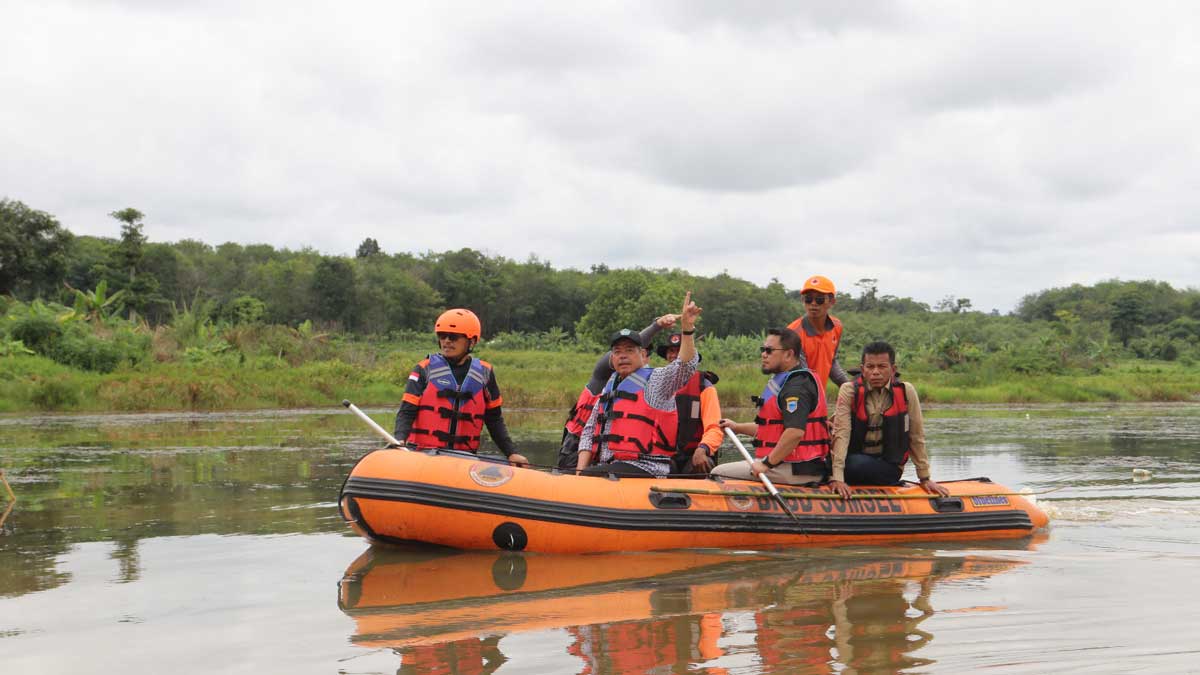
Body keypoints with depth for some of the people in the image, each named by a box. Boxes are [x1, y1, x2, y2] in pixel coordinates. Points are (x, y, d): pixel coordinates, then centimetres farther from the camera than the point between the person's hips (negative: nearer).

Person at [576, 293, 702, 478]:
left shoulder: (655, 380, 2)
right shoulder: (610, 387, 23)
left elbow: (685, 365, -17)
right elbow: (589, 431, 22)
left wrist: (687, 328, -31)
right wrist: (581, 470, 8)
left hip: (644, 469, -7)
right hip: (608, 468, 7)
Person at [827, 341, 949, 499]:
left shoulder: (906, 392, -3)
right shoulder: (849, 391, -6)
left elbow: (916, 438, 6)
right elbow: (841, 434, -16)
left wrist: (925, 479, 9)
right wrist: (837, 478, -27)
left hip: (888, 466, 0)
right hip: (854, 460, 1)